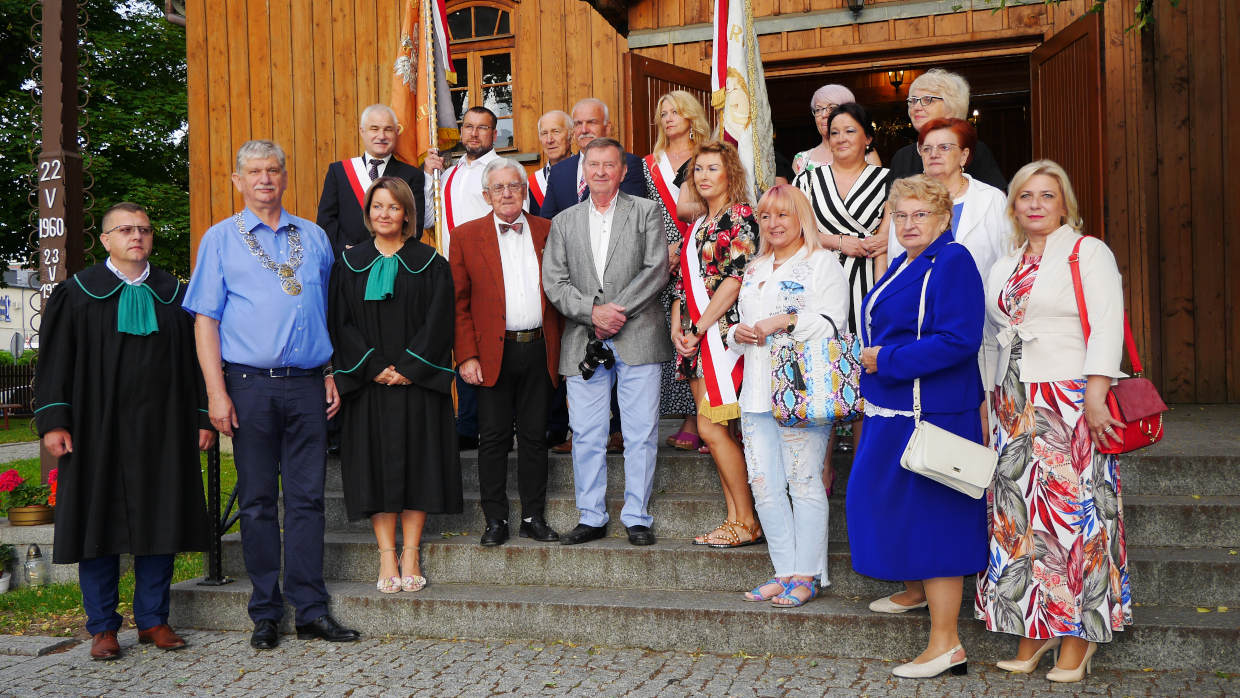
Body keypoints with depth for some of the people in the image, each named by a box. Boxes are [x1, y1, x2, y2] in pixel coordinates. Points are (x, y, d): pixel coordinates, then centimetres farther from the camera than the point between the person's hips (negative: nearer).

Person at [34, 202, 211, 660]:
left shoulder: (174, 295, 10)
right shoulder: (78, 294, 4)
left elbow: (195, 359, 10)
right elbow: (56, 359, 1)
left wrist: (204, 418, 3)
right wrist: (53, 421, -8)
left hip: (161, 429, 2)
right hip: (97, 428, -2)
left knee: (159, 518, 4)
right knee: (99, 519, 2)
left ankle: (153, 619, 15)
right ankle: (102, 627, 12)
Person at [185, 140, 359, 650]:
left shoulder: (313, 237, 15)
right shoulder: (221, 239, 7)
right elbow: (205, 319, 1)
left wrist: (331, 374, 10)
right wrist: (216, 392, -7)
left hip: (307, 384, 2)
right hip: (250, 384, -2)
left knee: (307, 498, 3)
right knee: (257, 501, 4)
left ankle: (311, 610, 9)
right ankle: (265, 613, 14)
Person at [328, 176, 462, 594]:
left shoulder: (429, 263, 4)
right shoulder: (350, 263, 9)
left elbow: (438, 322, -4)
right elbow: (341, 323, 2)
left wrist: (408, 367, -13)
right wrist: (374, 367, -10)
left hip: (416, 382, -1)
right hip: (368, 383, 1)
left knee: (416, 461, 0)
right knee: (376, 462, 1)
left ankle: (410, 554, 8)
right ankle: (387, 556, 7)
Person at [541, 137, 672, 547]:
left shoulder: (646, 212, 7)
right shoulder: (564, 223, 14)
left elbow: (657, 270, -3)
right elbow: (554, 283, 5)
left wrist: (619, 310, -11)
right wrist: (593, 312, -10)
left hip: (637, 338, -2)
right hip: (583, 343, 2)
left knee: (641, 433, 1)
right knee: (586, 435, 4)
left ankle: (636, 517, 13)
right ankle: (591, 517, 17)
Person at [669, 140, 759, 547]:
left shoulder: (740, 216, -6)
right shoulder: (697, 226, 18)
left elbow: (735, 280, -15)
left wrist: (699, 329, -14)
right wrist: (677, 327, 2)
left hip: (722, 335, -8)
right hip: (694, 340, 8)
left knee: (711, 427, -10)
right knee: (717, 431, 7)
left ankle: (747, 522, 1)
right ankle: (735, 519, 13)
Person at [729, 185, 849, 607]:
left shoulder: (822, 263, 1)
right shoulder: (755, 271, 23)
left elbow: (831, 324, -9)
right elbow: (743, 323, 29)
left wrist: (785, 320, -18)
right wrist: (738, 332, 7)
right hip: (758, 392, 7)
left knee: (804, 483, -4)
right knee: (764, 485, 4)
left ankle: (806, 576, 6)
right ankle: (786, 571, 14)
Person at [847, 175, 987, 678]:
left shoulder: (952, 262, -13)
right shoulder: (903, 265, 16)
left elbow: (958, 340, -24)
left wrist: (884, 360, -18)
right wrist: (873, 380, 11)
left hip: (930, 412, -10)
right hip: (892, 409, 10)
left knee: (930, 517, -5)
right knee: (882, 497, 16)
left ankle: (946, 645, 3)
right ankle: (919, 590, 33)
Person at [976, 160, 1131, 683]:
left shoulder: (1089, 253, 0)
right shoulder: (1004, 268, 18)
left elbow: (1106, 326, -11)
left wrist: (1096, 395, -20)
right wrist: (991, 402, 14)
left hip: (1070, 399, -5)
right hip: (1015, 405, 6)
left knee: (1072, 505, -4)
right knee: (1019, 510, 3)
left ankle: (1079, 632, 7)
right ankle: (1034, 628, 12)